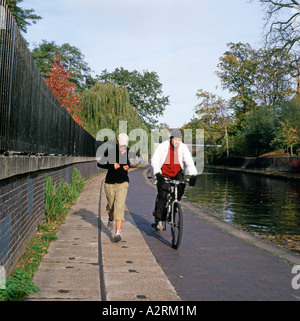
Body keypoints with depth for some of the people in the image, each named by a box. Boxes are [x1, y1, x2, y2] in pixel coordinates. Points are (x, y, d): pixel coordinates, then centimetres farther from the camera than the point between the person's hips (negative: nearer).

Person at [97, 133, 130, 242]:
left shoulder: (128, 151, -3)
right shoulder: (110, 150, -11)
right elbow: (99, 163, -9)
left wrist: (128, 166, -6)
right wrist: (112, 165, -24)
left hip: (123, 183, 0)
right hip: (110, 183, 0)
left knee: (120, 206, -14)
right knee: (110, 205, 16)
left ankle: (118, 232, -15)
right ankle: (111, 219, 49)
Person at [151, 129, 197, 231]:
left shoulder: (183, 147, -10)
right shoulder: (163, 146, -17)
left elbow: (189, 162, -15)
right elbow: (155, 160, -25)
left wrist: (193, 175, -31)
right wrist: (157, 174, -41)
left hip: (177, 172, 3)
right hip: (164, 172, -2)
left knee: (181, 184, -27)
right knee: (163, 195, -12)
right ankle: (160, 219, 0)